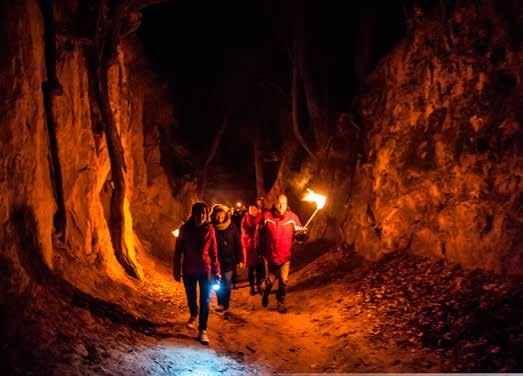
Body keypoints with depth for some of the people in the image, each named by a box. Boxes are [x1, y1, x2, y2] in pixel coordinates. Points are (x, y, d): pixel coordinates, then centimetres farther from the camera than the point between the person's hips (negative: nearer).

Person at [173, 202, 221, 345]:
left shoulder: (209, 229, -6)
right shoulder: (185, 229, -7)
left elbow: (214, 252, -2)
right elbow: (178, 250, -3)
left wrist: (216, 272, -3)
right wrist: (177, 270, -3)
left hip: (205, 270, -1)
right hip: (188, 270, 1)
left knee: (205, 301, -3)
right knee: (191, 297, 18)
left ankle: (202, 330, 5)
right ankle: (193, 315, 49)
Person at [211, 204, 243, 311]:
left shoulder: (231, 227, -5)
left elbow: (238, 244, -2)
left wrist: (240, 259, -4)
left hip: (228, 261, -1)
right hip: (215, 261, 1)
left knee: (227, 284, 5)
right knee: (216, 284, 6)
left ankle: (225, 305, 16)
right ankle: (221, 304, 22)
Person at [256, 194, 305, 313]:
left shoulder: (292, 217, -8)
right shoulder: (267, 216, -10)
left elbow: (298, 232, -1)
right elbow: (259, 232, -1)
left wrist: (302, 232, -24)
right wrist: (259, 248, 0)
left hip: (285, 255, 0)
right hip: (270, 254, 0)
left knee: (283, 280, 3)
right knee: (270, 279, 13)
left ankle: (281, 302, 23)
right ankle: (265, 294, 45)